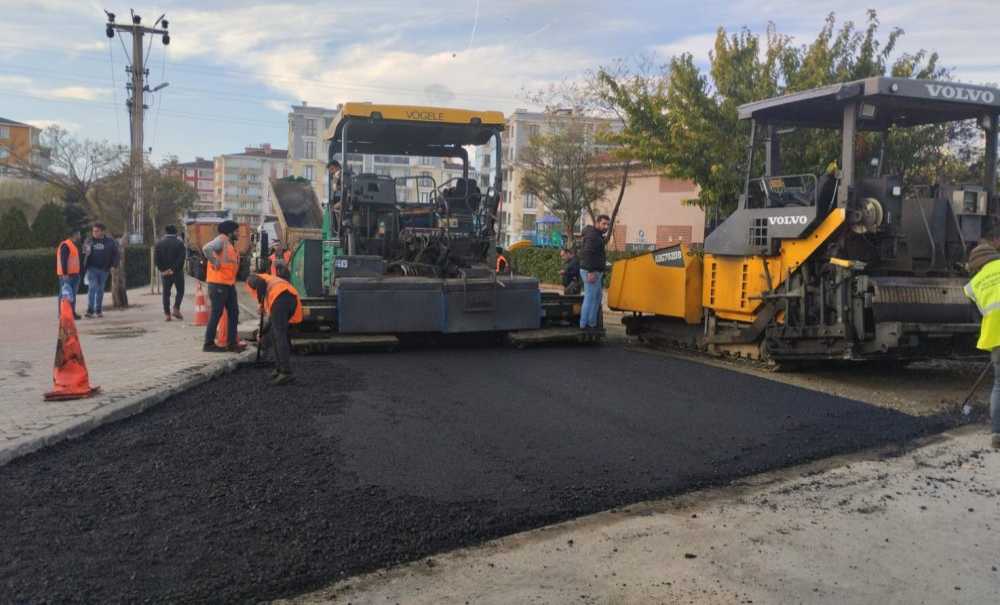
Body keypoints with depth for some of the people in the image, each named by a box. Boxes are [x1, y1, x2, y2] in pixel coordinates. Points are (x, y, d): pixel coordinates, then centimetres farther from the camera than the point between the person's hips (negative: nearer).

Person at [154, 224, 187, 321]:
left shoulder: (159, 243, 3)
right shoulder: (179, 243, -5)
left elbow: (156, 259, -4)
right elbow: (181, 258, -14)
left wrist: (162, 270, -4)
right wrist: (173, 269, -11)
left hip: (164, 272, 2)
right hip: (177, 272, -2)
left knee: (166, 293, 9)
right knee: (180, 291, 12)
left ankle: (167, 314, 6)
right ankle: (176, 309, -4)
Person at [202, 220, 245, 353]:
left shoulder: (229, 244, 18)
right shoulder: (221, 240, -10)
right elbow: (207, 248, -28)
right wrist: (215, 263, -20)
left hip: (229, 284, 10)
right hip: (218, 283, -10)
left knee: (233, 312, 10)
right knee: (216, 313, -4)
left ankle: (232, 343, 15)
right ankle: (208, 344, 3)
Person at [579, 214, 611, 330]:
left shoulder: (597, 235, 19)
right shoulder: (592, 235, -15)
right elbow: (587, 253, -25)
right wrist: (591, 272, -29)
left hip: (596, 272, 11)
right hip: (591, 272, -11)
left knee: (596, 299, 14)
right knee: (590, 298, -10)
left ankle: (593, 323, 19)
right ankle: (584, 325, -8)